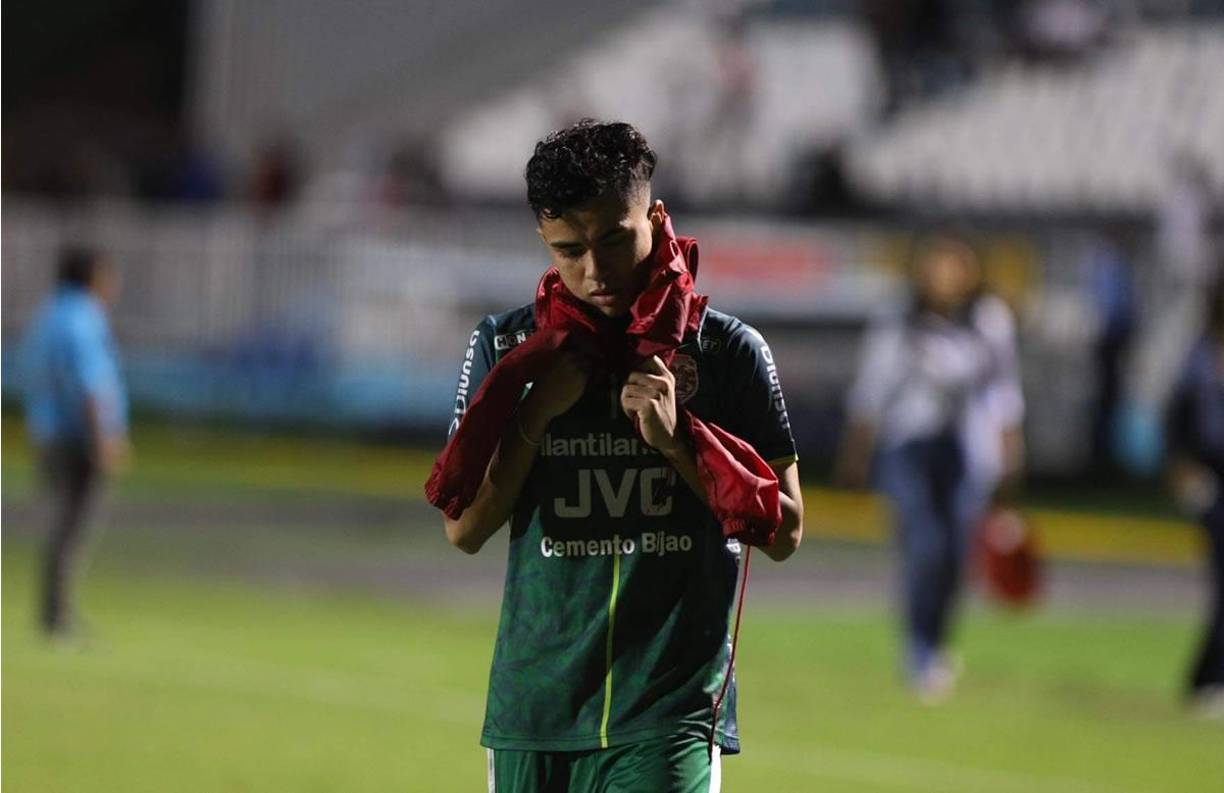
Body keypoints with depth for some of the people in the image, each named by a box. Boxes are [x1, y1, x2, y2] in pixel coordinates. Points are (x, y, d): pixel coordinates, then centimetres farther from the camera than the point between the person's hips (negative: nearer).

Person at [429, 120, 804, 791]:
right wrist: (538, 409, -7)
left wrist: (677, 438, -10)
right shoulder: (506, 347, 7)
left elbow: (783, 532, 2)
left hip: (668, 713, -3)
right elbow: (464, 528, 4)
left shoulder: (727, 352, 2)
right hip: (532, 706, 3)